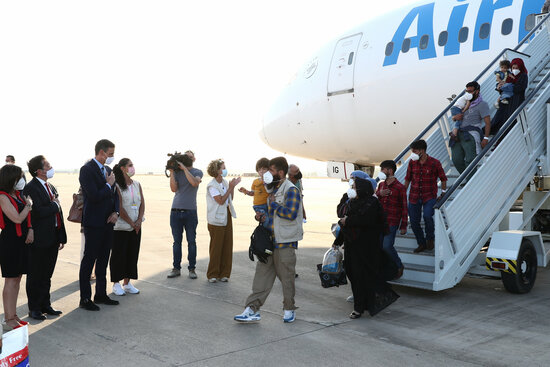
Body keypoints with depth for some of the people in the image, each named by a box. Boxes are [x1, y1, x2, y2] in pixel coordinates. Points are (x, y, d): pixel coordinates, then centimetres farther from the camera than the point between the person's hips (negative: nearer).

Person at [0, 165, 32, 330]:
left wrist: (30, 229, -1)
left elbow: (27, 217, 17)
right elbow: (17, 218, -18)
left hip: (22, 240, 8)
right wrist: (28, 205, -4)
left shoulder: (18, 195, 11)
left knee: (17, 278, 12)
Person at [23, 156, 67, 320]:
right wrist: (55, 204, -9)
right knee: (35, 276, 5)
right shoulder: (31, 188, -13)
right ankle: (34, 308, 16)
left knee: (47, 275, 17)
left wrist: (62, 237, 12)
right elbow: (38, 212, -25)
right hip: (39, 240, -8)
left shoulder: (51, 188, 14)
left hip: (53, 238, 8)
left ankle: (45, 305, 27)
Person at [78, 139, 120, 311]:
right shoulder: (87, 170, -14)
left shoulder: (108, 170, 12)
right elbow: (95, 196, -24)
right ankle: (85, 298, 10)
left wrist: (116, 212, 1)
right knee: (89, 260, 1)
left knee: (103, 260, 16)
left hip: (108, 222, 8)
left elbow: (114, 194, 16)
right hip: (94, 224, -8)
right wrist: (108, 185, -10)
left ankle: (101, 295, 27)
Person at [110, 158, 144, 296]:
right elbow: (119, 207, -14)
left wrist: (139, 221, -5)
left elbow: (142, 203, 8)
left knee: (132, 254, 9)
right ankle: (116, 284, 13)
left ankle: (127, 283, 20)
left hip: (136, 227, 6)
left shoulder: (137, 184, 10)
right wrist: (131, 223, -11)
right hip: (120, 227, -6)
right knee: (119, 255, 1)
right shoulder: (117, 186, -10)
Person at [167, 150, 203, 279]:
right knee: (177, 241, 6)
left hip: (190, 211, -1)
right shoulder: (177, 172, 9)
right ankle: (176, 268, 14)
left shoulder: (197, 172, 6)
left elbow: (194, 182, -16)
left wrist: (184, 168, -14)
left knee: (191, 241, 3)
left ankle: (192, 269, 11)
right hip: (176, 210, 1)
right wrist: (171, 171, -9)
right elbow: (174, 189, -4)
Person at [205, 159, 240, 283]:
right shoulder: (212, 186, -12)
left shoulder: (225, 182, 11)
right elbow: (221, 200, -19)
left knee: (227, 246, 8)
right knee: (216, 247, -1)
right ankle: (212, 274, 11)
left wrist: (233, 186, 4)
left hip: (227, 217, 7)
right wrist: (231, 187, -17)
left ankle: (224, 274, 17)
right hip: (217, 219, -7)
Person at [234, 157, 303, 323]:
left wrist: (273, 204, -14)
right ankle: (253, 309, 8)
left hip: (285, 243, -8)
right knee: (262, 273, 6)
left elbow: (290, 213, -25)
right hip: (269, 241, 8)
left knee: (286, 277, 5)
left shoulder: (291, 190, -12)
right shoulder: (273, 189, 16)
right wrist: (262, 216, 8)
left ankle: (289, 309, 21)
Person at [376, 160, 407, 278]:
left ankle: (399, 266, 11)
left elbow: (404, 208, -5)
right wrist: (379, 194, -7)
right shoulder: (381, 185, 11)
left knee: (387, 245, -12)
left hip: (392, 222, -6)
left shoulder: (400, 187, -7)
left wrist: (403, 226, -7)